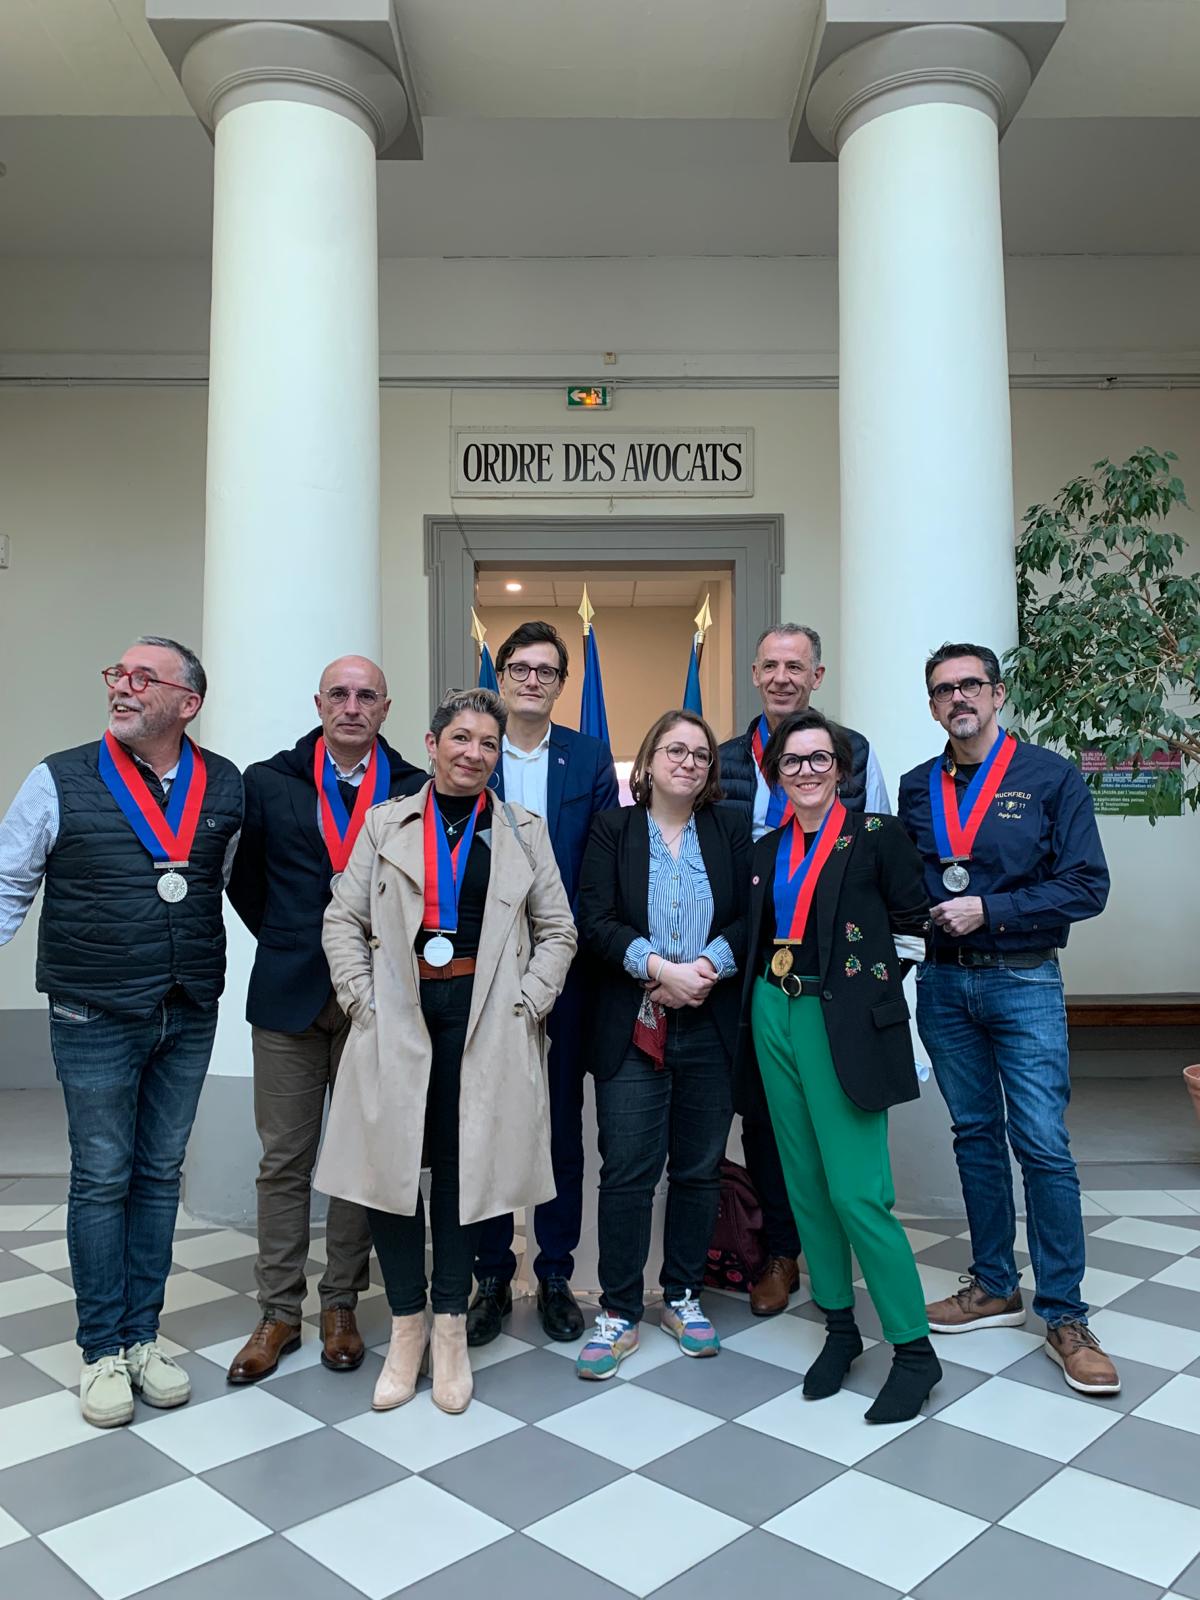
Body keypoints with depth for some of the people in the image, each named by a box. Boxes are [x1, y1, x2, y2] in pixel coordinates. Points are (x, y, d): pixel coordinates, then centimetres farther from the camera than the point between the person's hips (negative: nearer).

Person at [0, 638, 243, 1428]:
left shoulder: (225, 787, 0)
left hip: (190, 1016, 3)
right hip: (96, 1016, -2)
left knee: (160, 1174, 14)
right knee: (102, 1180, 8)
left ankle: (143, 1335, 29)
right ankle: (103, 1350, 25)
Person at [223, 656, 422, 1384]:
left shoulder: (415, 790, -1)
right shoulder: (268, 783, 2)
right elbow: (245, 882, 11)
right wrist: (288, 945, 8)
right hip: (290, 995, 1)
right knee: (284, 1160, 8)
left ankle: (342, 1306, 25)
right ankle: (279, 1312, 22)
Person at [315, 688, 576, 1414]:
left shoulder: (523, 829, 9)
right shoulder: (387, 823, 8)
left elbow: (558, 931, 8)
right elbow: (343, 919, 6)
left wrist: (526, 1002, -2)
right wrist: (362, 999, -3)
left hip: (485, 1020, 0)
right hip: (397, 1019, 1)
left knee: (462, 1164, 5)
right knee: (392, 1160, 2)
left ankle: (451, 1328, 23)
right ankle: (406, 1326, 21)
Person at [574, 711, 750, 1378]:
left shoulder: (731, 831, 8)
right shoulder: (613, 829, 4)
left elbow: (749, 918, 0)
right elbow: (595, 922, -6)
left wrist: (709, 966, -16)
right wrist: (658, 967, -17)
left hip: (710, 1028, 2)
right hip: (632, 1027, -2)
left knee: (700, 1168, 11)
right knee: (627, 1172, 0)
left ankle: (684, 1297, 28)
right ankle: (619, 1314, 14)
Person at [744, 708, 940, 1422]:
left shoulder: (876, 835, -5)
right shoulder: (767, 849, 12)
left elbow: (916, 916, -3)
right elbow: (757, 936, 13)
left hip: (844, 1022, -6)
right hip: (776, 1015, 6)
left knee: (857, 1194, -7)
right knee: (806, 1185, 13)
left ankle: (914, 1350, 10)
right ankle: (840, 1328, 29)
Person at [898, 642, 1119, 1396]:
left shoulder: (1051, 776, -4)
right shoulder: (917, 788, 7)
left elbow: (1086, 886, -9)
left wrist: (988, 909, -16)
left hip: (1023, 981, -4)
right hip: (944, 982, 4)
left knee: (1043, 1145, -4)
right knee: (976, 1135, 13)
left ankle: (1065, 1316, 10)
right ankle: (995, 1288, 27)